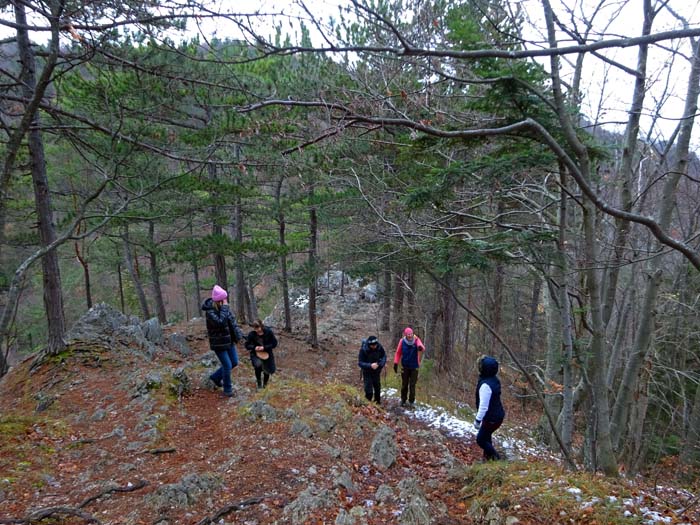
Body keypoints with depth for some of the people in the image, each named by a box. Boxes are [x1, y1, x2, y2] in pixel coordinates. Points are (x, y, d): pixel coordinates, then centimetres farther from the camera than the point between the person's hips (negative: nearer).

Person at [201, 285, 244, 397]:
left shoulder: (224, 307, 1)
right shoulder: (210, 311, -22)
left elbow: (232, 320, 13)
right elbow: (221, 323, -37)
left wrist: (238, 333, 8)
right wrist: (224, 308, -30)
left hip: (229, 341, 8)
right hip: (219, 343, -8)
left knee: (234, 362, 15)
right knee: (227, 365, -3)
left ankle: (216, 377, 36)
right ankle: (227, 389, 18)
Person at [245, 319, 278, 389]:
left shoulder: (268, 332, -17)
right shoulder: (252, 334, -16)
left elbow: (274, 343, -12)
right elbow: (247, 345, -5)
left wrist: (264, 347, -24)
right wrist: (254, 347, -25)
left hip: (267, 354, 1)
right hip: (256, 354, -1)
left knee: (268, 371, 8)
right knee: (258, 364, -29)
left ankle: (264, 384, 42)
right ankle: (258, 382, -2)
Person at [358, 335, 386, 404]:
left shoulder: (380, 348, -16)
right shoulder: (363, 349, -25)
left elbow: (384, 356, 0)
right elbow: (360, 363, -21)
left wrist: (379, 364, -20)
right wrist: (370, 365, -36)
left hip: (376, 371, 4)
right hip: (367, 372, -4)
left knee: (377, 388, 17)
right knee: (369, 391, -7)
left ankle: (377, 403, 36)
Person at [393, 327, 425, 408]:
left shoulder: (416, 340, -12)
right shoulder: (402, 341, -9)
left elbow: (422, 348, -29)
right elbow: (398, 353, 0)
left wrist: (420, 348, -54)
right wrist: (396, 363, -5)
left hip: (414, 367, -1)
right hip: (405, 366, 1)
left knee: (412, 385, 4)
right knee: (404, 384, 10)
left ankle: (411, 401, 17)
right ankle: (403, 400, 26)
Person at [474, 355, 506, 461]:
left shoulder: (485, 385, -30)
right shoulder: (494, 380, 0)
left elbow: (483, 405, -28)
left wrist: (478, 420, -19)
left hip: (491, 418, -9)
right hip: (498, 415, 9)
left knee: (481, 439, 7)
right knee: (486, 436, 25)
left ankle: (496, 457, 16)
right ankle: (488, 456, 37)